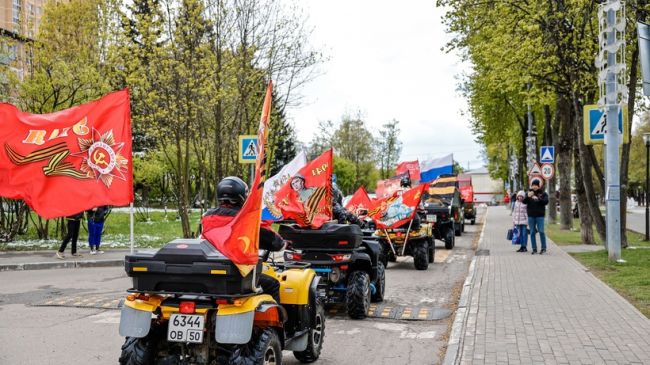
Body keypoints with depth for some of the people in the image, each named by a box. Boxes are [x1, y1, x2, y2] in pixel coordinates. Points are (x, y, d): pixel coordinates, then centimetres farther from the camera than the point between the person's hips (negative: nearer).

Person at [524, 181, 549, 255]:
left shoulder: (543, 194, 4)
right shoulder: (529, 193, 9)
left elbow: (546, 201, -11)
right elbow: (524, 202, -1)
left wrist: (538, 199, -26)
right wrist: (528, 197, -20)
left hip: (540, 215, -2)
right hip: (531, 216, 2)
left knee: (541, 231, -6)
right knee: (532, 232, 4)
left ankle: (543, 248, 5)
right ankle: (534, 249, 10)